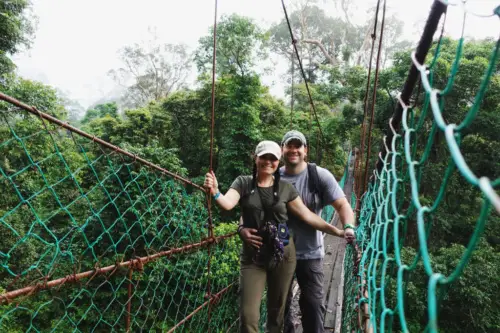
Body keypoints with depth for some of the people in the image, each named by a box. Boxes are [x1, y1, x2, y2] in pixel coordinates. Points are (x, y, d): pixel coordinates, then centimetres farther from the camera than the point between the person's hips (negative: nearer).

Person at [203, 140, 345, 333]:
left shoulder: (285, 188, 1)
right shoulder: (243, 183, -2)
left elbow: (308, 216, 3)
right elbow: (227, 203, -19)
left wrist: (337, 231, -3)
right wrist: (215, 193, -41)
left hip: (283, 255, 2)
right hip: (252, 256, -1)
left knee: (277, 311, 14)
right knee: (248, 315, -3)